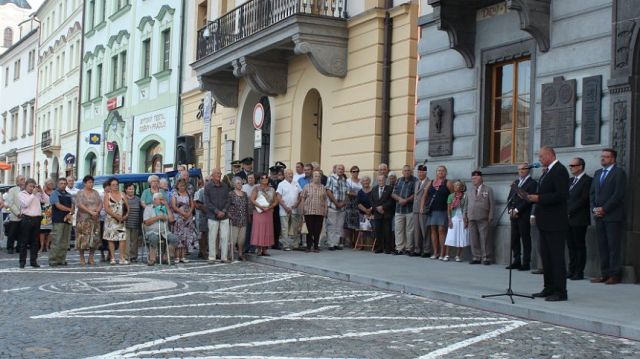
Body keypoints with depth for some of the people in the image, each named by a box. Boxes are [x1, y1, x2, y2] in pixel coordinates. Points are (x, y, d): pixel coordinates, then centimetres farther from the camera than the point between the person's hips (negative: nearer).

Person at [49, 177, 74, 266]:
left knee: (65, 242, 4)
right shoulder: (54, 194, 1)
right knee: (56, 241, -9)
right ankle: (52, 260, -6)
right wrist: (70, 210, -5)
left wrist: (70, 214, -10)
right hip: (58, 220, -6)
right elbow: (58, 206, -10)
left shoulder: (69, 195, 19)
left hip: (67, 220, 6)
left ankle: (61, 260, 9)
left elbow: (73, 206, 10)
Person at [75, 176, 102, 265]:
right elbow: (80, 205, -12)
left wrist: (97, 211, -13)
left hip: (95, 219, 4)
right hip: (83, 219, -4)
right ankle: (82, 258, 4)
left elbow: (100, 204, 8)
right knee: (83, 238, -5)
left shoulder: (95, 193, 14)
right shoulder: (80, 193, 1)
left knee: (94, 238, 0)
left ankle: (91, 258, 8)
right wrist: (90, 212, -19)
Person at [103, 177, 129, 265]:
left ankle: (122, 258, -8)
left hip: (121, 220, 2)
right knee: (111, 239, -1)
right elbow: (106, 208, -8)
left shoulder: (122, 195, 13)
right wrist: (116, 216, -16)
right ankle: (112, 258, 4)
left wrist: (126, 215, -8)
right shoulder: (107, 195, 3)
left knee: (122, 238, -7)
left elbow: (127, 206, 10)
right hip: (111, 220, -2)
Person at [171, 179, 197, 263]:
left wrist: (189, 213, -7)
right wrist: (182, 213, -15)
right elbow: (173, 206, -7)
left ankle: (183, 256, 4)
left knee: (186, 236, 1)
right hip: (178, 217, -4)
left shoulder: (188, 194, 13)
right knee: (178, 236, -8)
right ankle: (177, 256, -7)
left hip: (188, 217, 4)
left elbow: (192, 204, 10)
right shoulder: (175, 194, 1)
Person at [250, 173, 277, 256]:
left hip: (268, 212, 3)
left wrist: (269, 207, -8)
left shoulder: (271, 189, 12)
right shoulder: (256, 188, 3)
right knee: (258, 229, -7)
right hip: (258, 212, -3)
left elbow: (275, 201, 10)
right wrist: (260, 207, -16)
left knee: (267, 230, 1)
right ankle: (259, 249, -5)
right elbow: (252, 200, -6)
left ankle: (264, 249, 5)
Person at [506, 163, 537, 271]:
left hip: (524, 216, -7)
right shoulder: (515, 183, 19)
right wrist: (511, 210, 0)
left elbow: (528, 200, -12)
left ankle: (526, 263, 0)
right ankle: (516, 261, 13)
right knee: (514, 239, 7)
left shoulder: (532, 183, -3)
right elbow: (510, 198, 16)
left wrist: (517, 210, -13)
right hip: (514, 215, 7)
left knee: (525, 239, -3)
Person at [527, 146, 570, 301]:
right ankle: (549, 289, 21)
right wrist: (536, 212, 11)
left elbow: (561, 195, -22)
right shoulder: (547, 171, 16)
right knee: (546, 256, 13)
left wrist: (539, 198, -20)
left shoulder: (560, 171, -13)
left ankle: (560, 292, -3)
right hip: (545, 222, 10)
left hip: (555, 223, -10)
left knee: (557, 257, -6)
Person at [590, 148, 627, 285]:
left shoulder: (619, 172, -5)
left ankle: (615, 275, -1)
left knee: (614, 246, -5)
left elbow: (619, 194, -13)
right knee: (602, 246, 7)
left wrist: (604, 209, -13)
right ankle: (604, 273, 11)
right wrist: (594, 208, 1)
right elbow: (592, 193, 17)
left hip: (613, 216, -7)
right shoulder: (598, 173, 18)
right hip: (599, 216, 7)